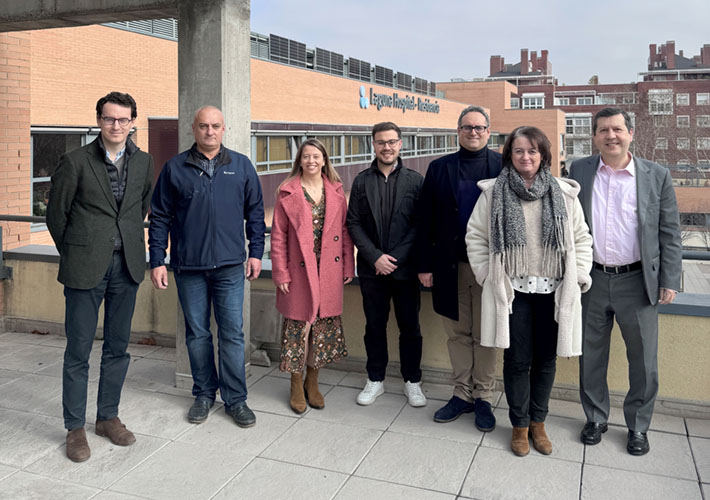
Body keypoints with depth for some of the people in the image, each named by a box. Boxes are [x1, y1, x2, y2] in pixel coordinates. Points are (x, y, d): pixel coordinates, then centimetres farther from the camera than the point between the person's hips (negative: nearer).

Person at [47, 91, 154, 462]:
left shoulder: (143, 163, 7)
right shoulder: (75, 162, -5)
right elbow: (56, 213, 3)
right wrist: (74, 253, 9)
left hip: (127, 265, 4)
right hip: (85, 266, -3)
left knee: (117, 347, 12)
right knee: (78, 351, 3)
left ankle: (108, 417, 27)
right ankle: (75, 428, 17)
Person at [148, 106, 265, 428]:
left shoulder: (242, 166, 6)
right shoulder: (175, 168, 4)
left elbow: (255, 212, 10)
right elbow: (160, 217, 6)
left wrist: (256, 252, 5)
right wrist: (157, 260, 1)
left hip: (230, 266, 0)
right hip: (188, 267, 1)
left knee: (232, 333, 2)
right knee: (197, 333, 10)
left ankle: (235, 399, 14)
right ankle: (204, 394, 25)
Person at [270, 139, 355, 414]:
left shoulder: (336, 191, 7)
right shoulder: (287, 192, -1)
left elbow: (345, 230, 9)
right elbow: (278, 236, -2)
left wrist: (348, 267, 5)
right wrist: (281, 273, -7)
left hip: (329, 272, 3)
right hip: (299, 271, -3)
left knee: (324, 327, 9)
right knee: (298, 327, 4)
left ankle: (312, 383, 28)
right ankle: (296, 387, 22)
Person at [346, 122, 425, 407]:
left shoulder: (415, 181, 0)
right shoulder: (362, 181, 5)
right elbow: (354, 223, 2)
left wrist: (396, 258, -12)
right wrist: (374, 256, -10)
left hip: (405, 268, -1)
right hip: (371, 269, 1)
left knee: (410, 327, 7)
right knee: (374, 326, 11)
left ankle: (412, 381, 24)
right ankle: (375, 380, 26)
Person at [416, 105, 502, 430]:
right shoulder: (439, 168, 6)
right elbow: (425, 220, 4)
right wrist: (425, 265, 0)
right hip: (451, 266, 2)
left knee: (485, 336, 8)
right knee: (458, 333, 12)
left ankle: (483, 399, 22)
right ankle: (462, 394, 26)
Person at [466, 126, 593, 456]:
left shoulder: (563, 194, 3)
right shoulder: (493, 192, -1)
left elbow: (581, 239, 9)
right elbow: (475, 236, 4)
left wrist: (578, 278, 1)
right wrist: (487, 275, -2)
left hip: (552, 292, 2)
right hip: (512, 290, -2)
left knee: (546, 359, 11)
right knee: (518, 360, 4)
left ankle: (538, 422, 30)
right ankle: (520, 425, 23)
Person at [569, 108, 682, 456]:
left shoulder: (657, 176, 0)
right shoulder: (579, 171, 3)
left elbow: (670, 233, 2)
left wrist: (669, 281, -3)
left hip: (637, 283, -1)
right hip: (591, 281, 1)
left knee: (644, 361, 8)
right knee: (591, 356, 13)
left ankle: (638, 427, 28)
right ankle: (595, 418, 32)